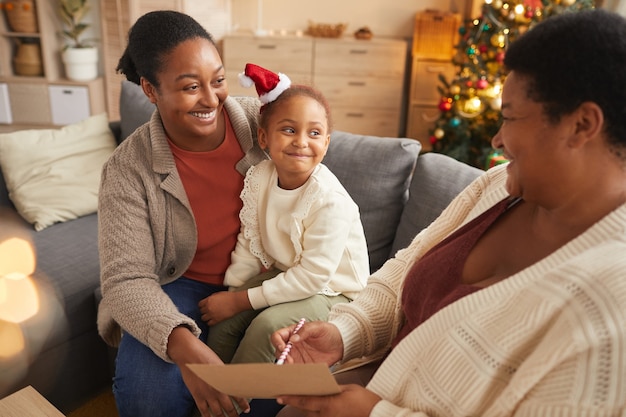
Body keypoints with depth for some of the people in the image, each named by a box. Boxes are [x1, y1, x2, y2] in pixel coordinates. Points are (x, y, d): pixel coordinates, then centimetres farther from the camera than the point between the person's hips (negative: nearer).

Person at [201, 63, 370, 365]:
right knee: (224, 321, -11)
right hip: (283, 274, 6)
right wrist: (230, 293, -9)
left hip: (332, 291, -5)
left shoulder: (330, 201, -29)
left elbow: (312, 277, -25)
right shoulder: (259, 177, -10)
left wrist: (242, 300, -21)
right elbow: (249, 242, -1)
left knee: (267, 325, -26)